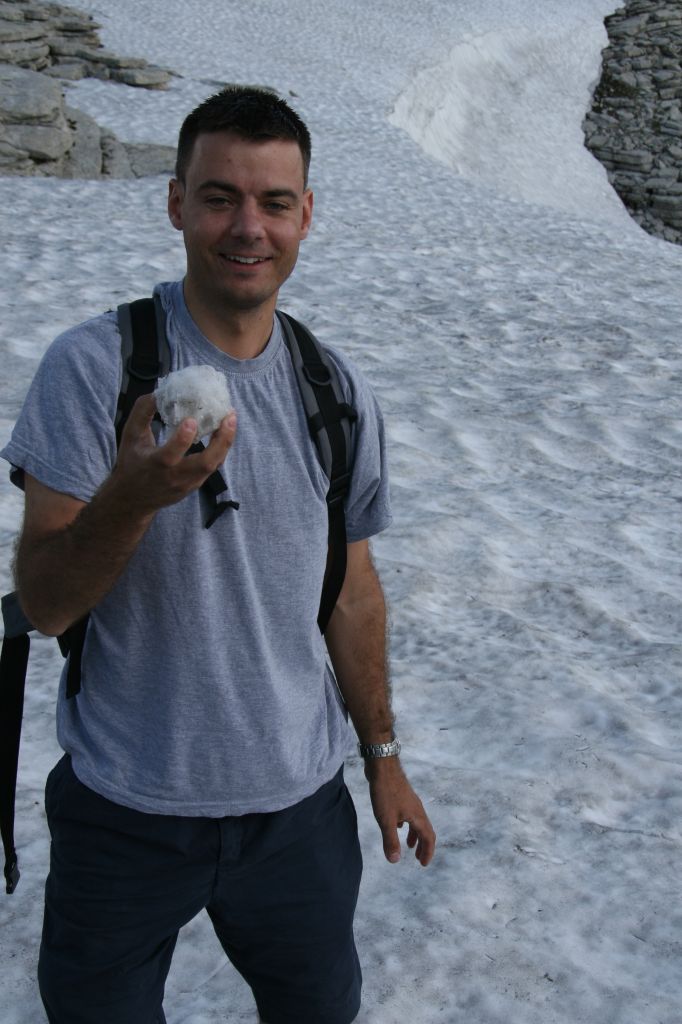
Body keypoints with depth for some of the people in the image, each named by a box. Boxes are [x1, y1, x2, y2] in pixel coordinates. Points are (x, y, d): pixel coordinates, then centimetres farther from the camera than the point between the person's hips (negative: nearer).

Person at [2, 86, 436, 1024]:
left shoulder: (340, 394, -1)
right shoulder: (92, 366, -14)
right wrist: (132, 497, -35)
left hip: (298, 803, 3)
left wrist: (383, 756, 14)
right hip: (124, 807, -2)